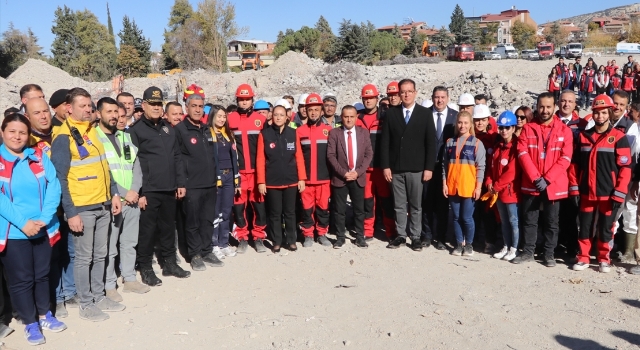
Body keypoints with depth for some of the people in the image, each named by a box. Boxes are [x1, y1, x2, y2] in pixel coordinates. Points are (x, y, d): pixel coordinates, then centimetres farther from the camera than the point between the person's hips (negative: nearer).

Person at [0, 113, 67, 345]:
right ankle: (30, 323, 23)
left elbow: (54, 187, -3)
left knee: (42, 274, 16)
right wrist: (22, 222, -20)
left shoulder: (40, 157, 4)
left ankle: (44, 315, 34)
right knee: (21, 279, 8)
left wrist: (45, 218, -15)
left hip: (43, 229, 3)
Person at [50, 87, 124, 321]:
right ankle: (86, 304, 17)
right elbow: (60, 179, -14)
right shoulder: (63, 137, -11)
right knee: (84, 257, 4)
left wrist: (114, 193, 12)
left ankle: (99, 296, 28)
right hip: (81, 208, -7)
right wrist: (71, 212, -17)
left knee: (100, 254, 14)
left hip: (103, 205, 7)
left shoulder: (93, 130, 11)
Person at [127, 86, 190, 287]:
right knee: (147, 229, 2)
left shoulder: (168, 129, 14)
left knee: (168, 227, 14)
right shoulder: (136, 130, -6)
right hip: (148, 191, -6)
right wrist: (138, 192, -15)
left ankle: (169, 262, 27)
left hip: (169, 189, 6)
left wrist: (180, 183, 9)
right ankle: (145, 267, 16)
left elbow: (177, 158, 15)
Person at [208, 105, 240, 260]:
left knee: (226, 211, 9)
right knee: (215, 212, -1)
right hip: (214, 176, -5)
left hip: (229, 176, 6)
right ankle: (214, 245, 8)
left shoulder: (229, 134, 14)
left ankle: (224, 243, 18)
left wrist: (236, 180, 10)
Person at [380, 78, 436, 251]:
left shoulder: (425, 114, 2)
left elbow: (431, 143, -1)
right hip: (395, 168, 1)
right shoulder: (391, 113, 5)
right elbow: (385, 142, 3)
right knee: (399, 205, 8)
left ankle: (416, 237, 16)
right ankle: (400, 235, 19)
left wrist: (429, 167, -7)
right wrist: (385, 166, -4)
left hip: (416, 168, -1)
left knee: (416, 205, 6)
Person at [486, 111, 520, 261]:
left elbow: (512, 171, -17)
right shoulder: (497, 146, 11)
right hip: (497, 191, 7)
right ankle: (506, 247, 25)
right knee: (504, 220, 15)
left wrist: (497, 186, -13)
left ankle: (514, 249, 14)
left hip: (511, 190, -7)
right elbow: (491, 166, 12)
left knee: (513, 220, 3)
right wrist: (489, 183, -3)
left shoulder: (516, 147, -12)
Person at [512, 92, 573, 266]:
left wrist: (547, 179, -15)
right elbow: (523, 154, -6)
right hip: (531, 184, 1)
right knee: (529, 220, 9)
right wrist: (536, 178, -16)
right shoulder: (528, 128, 3)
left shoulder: (564, 130, 0)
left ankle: (549, 254, 20)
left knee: (551, 222, 9)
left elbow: (565, 158, -7)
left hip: (554, 185, -1)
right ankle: (528, 252, 21)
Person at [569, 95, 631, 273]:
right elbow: (575, 163, 8)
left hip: (608, 194, -3)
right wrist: (574, 188, 2)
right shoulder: (584, 136, 7)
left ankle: (604, 259, 22)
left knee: (605, 228, 8)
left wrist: (619, 194, -12)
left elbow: (625, 168, -6)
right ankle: (583, 258, 19)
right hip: (586, 193, 3)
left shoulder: (618, 138, -4)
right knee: (585, 227, 9)